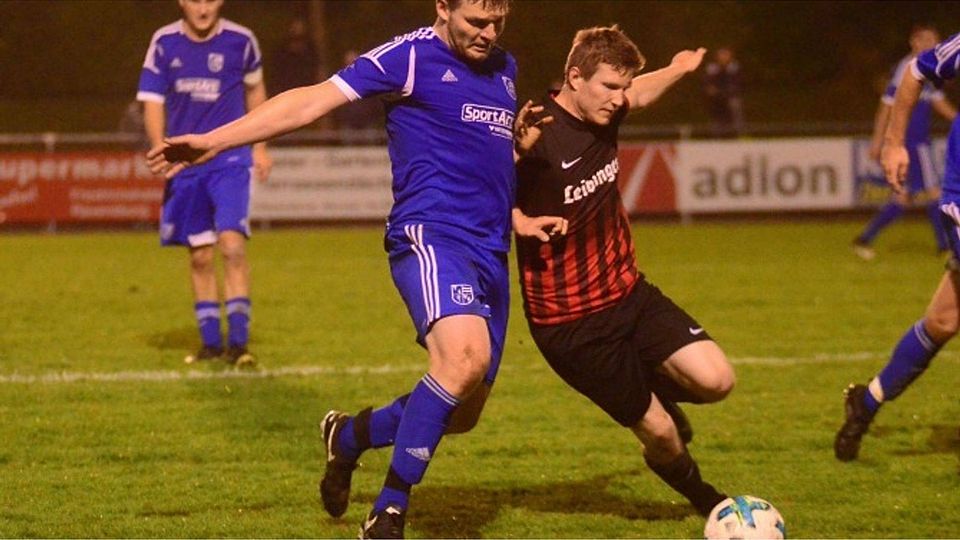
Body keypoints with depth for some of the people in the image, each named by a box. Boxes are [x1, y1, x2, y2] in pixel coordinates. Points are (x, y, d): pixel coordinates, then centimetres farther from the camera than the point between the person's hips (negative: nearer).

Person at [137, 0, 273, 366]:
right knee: (200, 256, 7)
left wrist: (260, 147, 17)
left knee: (232, 246, -16)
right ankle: (211, 342, 19)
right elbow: (152, 103, -1)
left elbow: (254, 89, 15)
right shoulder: (164, 43, -1)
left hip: (231, 160, -2)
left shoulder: (240, 41, -2)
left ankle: (238, 342, -13)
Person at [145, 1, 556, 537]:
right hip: (431, 234, -8)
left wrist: (524, 140, 10)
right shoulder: (413, 56, -4)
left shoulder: (504, 67, 18)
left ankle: (349, 435, 34)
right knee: (465, 356, -33)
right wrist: (213, 141, -12)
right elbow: (312, 101, -7)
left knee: (462, 412, 7)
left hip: (492, 252, 8)